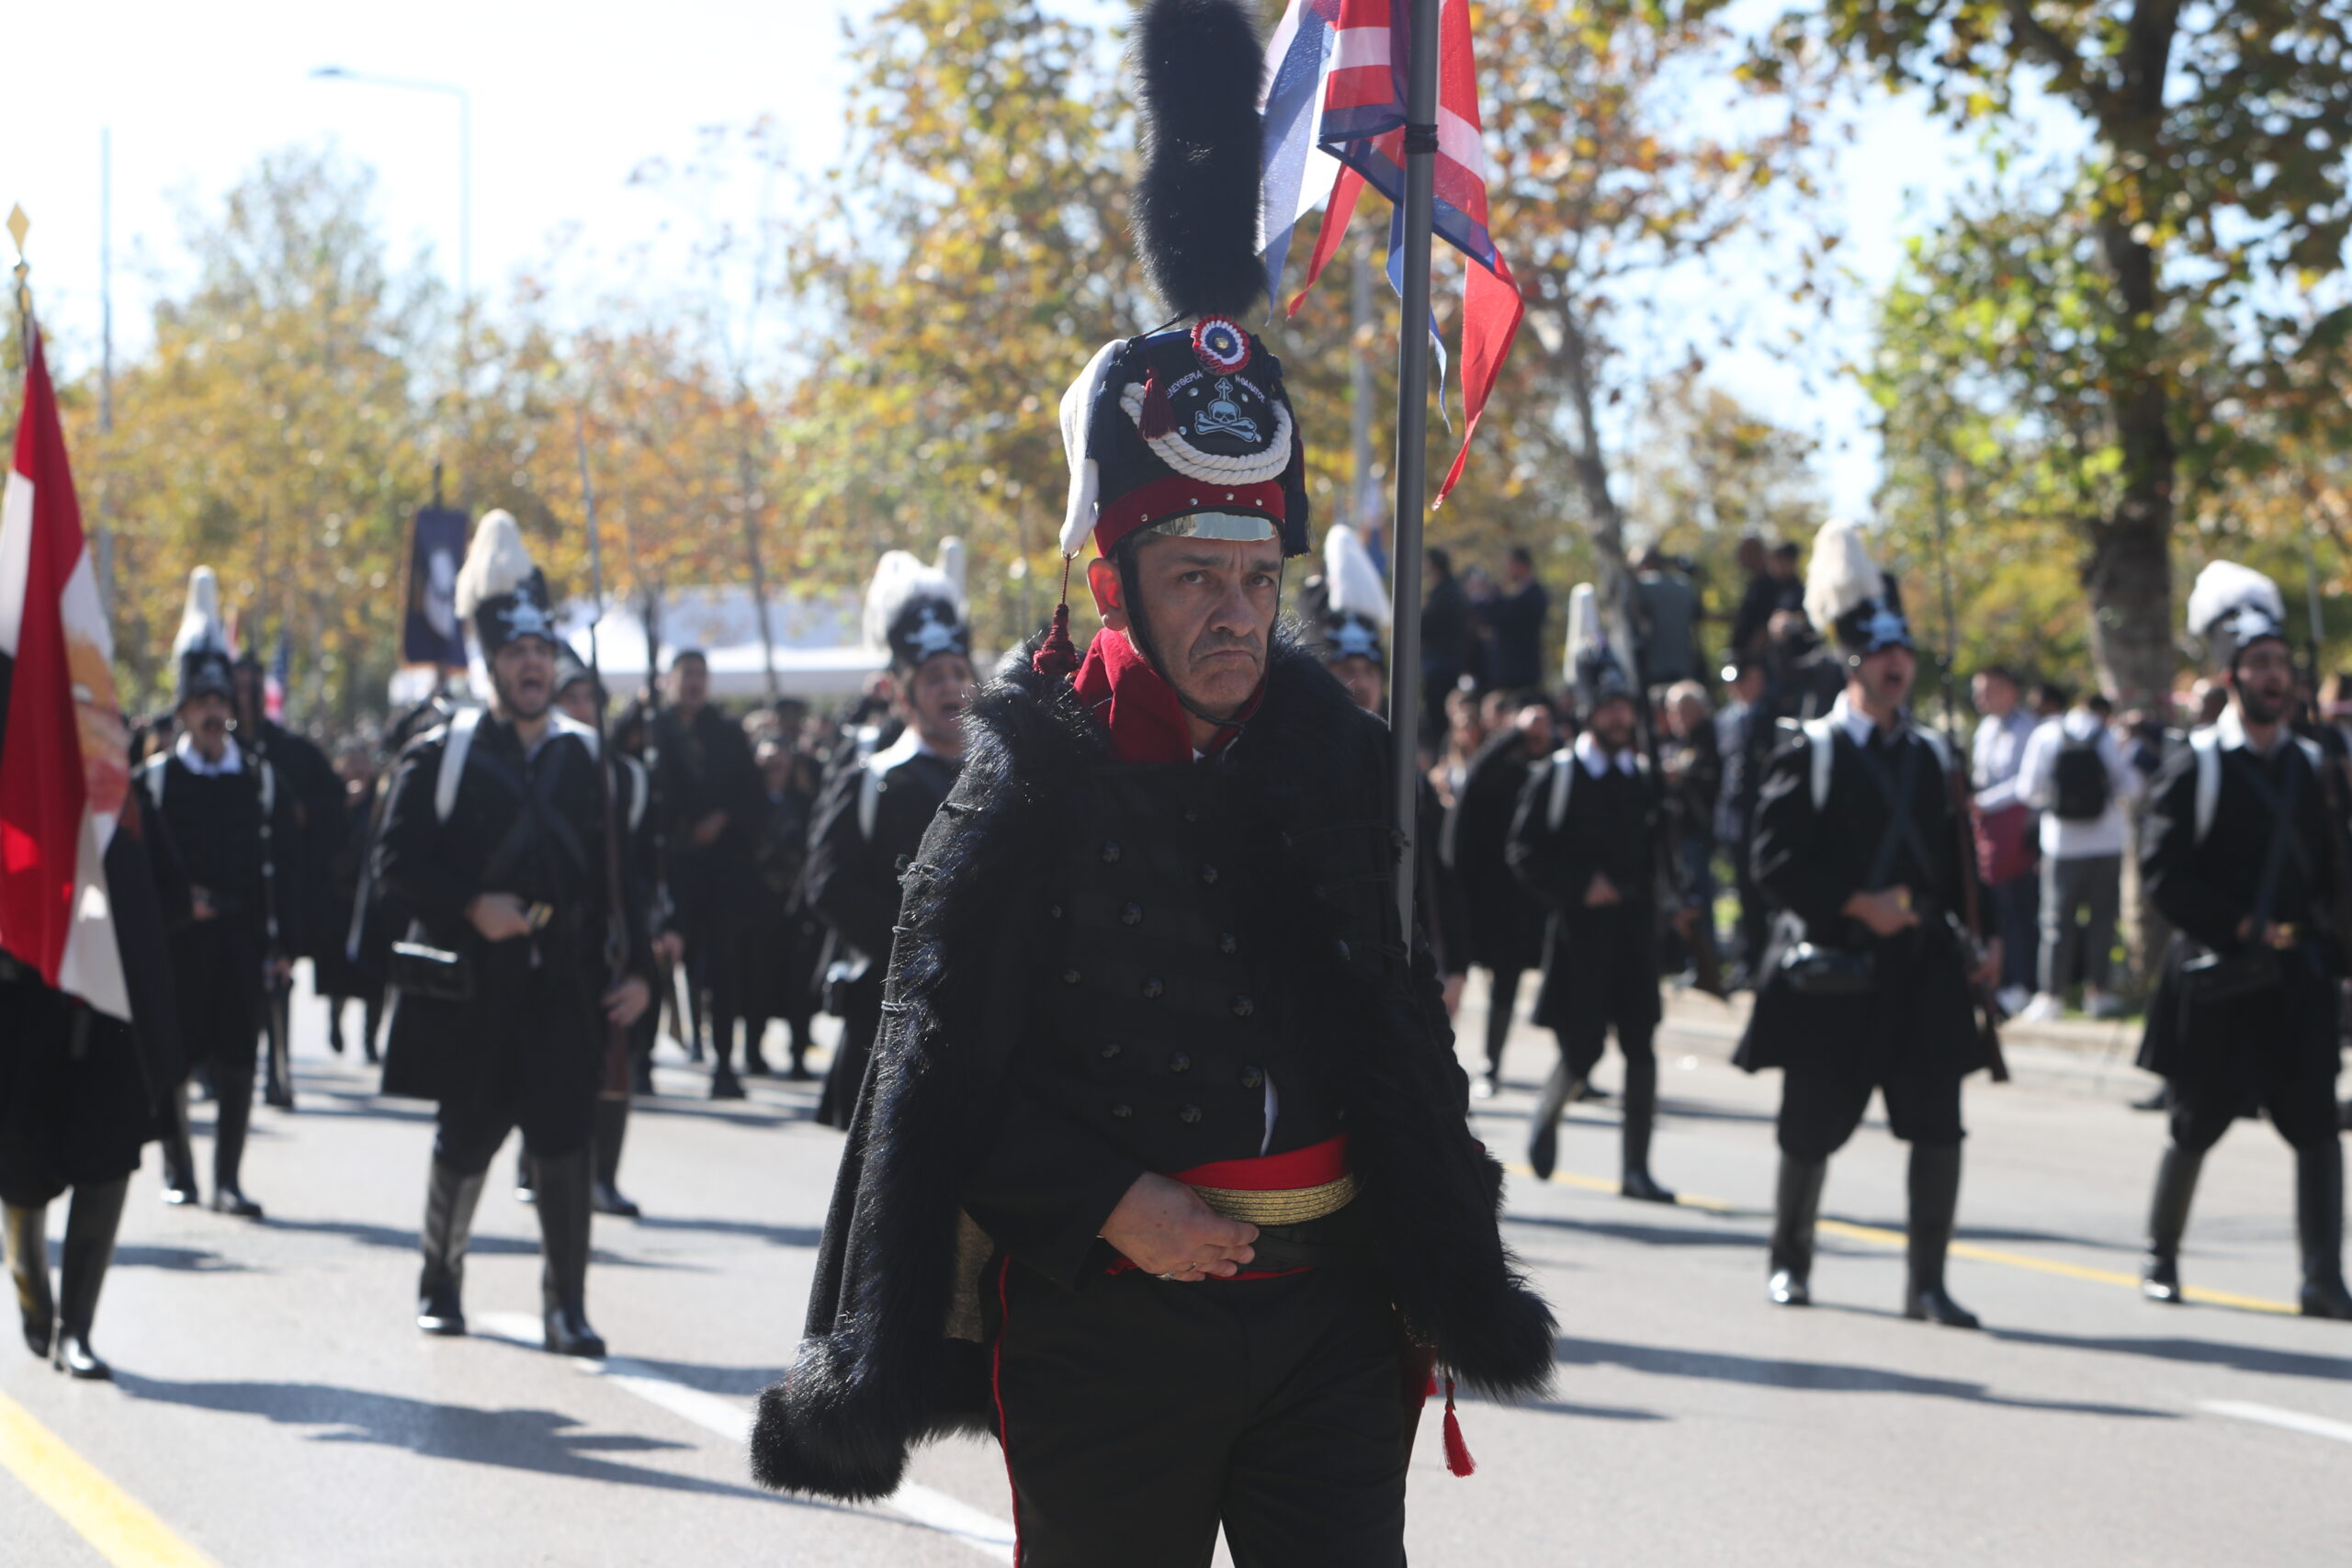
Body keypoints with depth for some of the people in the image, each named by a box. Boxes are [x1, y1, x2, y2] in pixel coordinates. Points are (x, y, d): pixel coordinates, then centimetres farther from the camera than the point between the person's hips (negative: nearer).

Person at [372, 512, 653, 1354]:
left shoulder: (589, 757, 10)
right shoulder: (441, 755, 1)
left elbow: (623, 870, 11)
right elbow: (397, 861, -3)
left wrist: (637, 968, 1)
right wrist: (471, 906, -17)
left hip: (566, 987, 2)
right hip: (471, 989, -2)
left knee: (566, 1142, -6)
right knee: (465, 1141, 7)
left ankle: (566, 1307, -1)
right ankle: (440, 1278, 29)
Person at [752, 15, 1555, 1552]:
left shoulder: (1333, 748, 4)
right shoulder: (1035, 778, -8)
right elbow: (947, 1063, -8)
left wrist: (1442, 1254, 9)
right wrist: (1110, 1205, -17)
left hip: (1329, 1311, 3)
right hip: (1106, 1327, -3)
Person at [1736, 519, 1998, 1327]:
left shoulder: (1932, 755, 13)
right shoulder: (1810, 753, -3)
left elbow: (1956, 858, 18)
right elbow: (1775, 860, -9)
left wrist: (1981, 936, 6)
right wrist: (1856, 905, -17)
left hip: (1923, 969, 4)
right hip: (1832, 967, -4)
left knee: (1938, 1126, -6)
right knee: (1810, 1131, 6)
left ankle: (1927, 1283, 0)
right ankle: (1790, 1262, 26)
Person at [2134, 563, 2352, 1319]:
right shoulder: (2195, 768, -5)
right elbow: (2162, 873, -10)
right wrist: (2242, 928, -15)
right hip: (2215, 979, -3)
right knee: (2194, 1129, 8)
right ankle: (2160, 1259, 26)